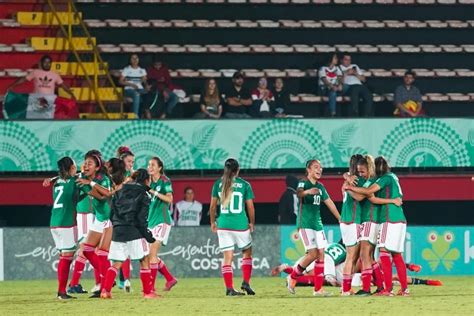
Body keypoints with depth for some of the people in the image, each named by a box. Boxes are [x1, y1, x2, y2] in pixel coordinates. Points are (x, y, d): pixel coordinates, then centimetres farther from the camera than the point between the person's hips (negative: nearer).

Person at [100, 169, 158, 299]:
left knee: (116, 263, 10)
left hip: (117, 231, 5)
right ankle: (148, 292, 5)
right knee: (144, 260, 6)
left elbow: (112, 213, 13)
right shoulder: (143, 195, -1)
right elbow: (141, 219, -7)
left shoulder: (120, 192, 13)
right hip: (134, 232, -5)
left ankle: (105, 290, -3)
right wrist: (148, 235, -1)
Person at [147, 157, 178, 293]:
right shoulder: (148, 182, 12)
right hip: (150, 221, 8)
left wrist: (154, 192, -24)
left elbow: (169, 199, -17)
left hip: (162, 220, -8)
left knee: (152, 253, -15)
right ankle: (170, 279, 20)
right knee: (149, 255, 7)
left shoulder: (165, 181, -6)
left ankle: (151, 286, -14)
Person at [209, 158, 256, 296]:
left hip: (223, 224, 2)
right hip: (241, 225, -2)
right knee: (247, 252, 17)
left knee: (227, 257, 4)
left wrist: (212, 222, 20)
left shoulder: (218, 183, 3)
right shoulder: (244, 185, -2)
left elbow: (213, 206, 6)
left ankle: (229, 288, -2)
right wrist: (252, 223, 16)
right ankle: (245, 282, 5)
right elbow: (250, 207, 1)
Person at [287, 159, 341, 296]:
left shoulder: (320, 186, 13)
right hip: (305, 223, -7)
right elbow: (299, 193, -32)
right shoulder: (303, 182, -9)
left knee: (321, 253, -1)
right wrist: (307, 192, -56)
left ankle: (318, 289, 2)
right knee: (313, 253, -14)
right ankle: (293, 277, 7)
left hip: (317, 223, 7)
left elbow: (329, 203, 21)